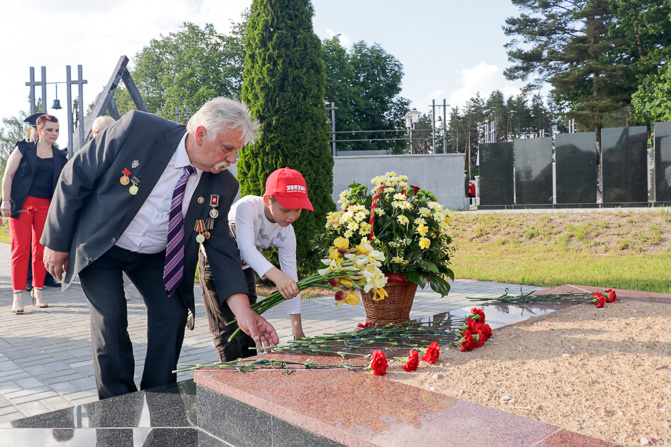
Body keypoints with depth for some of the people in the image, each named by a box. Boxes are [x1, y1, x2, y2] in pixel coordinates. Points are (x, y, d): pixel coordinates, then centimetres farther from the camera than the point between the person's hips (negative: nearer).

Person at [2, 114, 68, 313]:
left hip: (46, 205, 3)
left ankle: (37, 291, 14)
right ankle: (18, 296, -4)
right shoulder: (23, 148, 3)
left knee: (41, 249, 3)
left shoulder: (60, 156, 12)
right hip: (21, 204, -3)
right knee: (20, 247, -7)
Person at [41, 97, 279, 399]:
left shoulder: (222, 186, -15)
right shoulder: (136, 128, -26)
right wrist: (58, 241, -10)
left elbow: (221, 246, -11)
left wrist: (242, 309, -23)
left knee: (173, 315, -7)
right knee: (110, 317, -14)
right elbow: (75, 176, -15)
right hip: (99, 247, -3)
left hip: (154, 256, 3)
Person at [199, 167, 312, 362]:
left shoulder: (286, 233, -18)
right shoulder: (247, 207, -33)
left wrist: (297, 325, -17)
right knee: (227, 328, -11)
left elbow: (291, 277, -15)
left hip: (244, 269, 5)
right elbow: (246, 248, -47)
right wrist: (275, 275, -64)